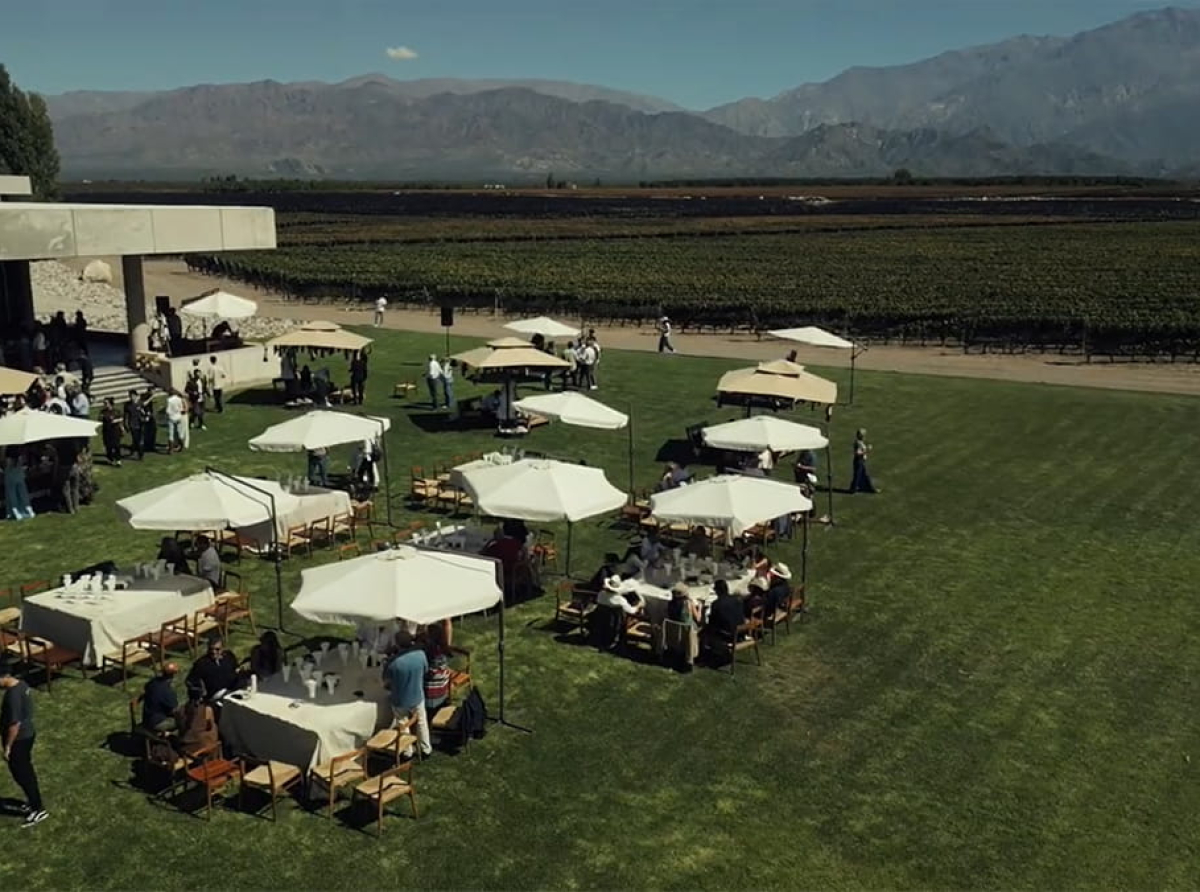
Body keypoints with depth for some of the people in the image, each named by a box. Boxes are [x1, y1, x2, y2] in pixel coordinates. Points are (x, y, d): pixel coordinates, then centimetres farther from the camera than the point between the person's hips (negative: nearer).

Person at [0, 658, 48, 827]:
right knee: (26, 770, 23)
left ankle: (39, 809, 13)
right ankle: (34, 801, 37)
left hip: (19, 739, -9)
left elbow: (14, 724, -26)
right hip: (28, 733, 9)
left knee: (21, 774, 4)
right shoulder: (22, 685, 0)